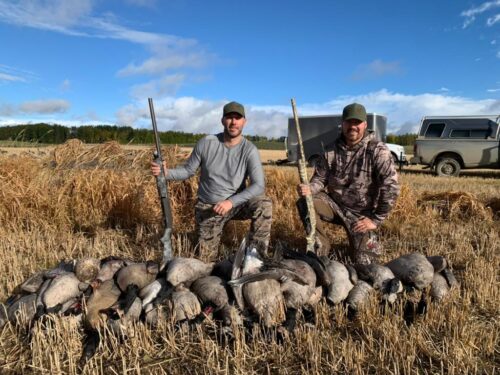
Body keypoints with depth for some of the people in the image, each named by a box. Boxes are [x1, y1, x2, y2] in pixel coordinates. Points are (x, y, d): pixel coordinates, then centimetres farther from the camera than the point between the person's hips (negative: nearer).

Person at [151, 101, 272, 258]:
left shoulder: (249, 150, -14)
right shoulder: (206, 143, -10)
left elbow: (258, 185, -22)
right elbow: (188, 170, -1)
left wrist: (231, 202, -33)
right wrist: (166, 173, -21)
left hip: (236, 204, 0)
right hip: (207, 208, 1)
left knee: (264, 204, -30)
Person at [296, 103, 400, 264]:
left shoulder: (378, 151, -16)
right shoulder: (330, 150, -4)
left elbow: (391, 188, -19)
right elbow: (320, 178, 0)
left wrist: (376, 219, -18)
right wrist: (310, 188, -25)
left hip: (361, 214, -3)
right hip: (334, 204, 3)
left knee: (361, 260, -9)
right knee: (305, 203, -23)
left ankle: (369, 241, 29)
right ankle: (320, 251, -5)